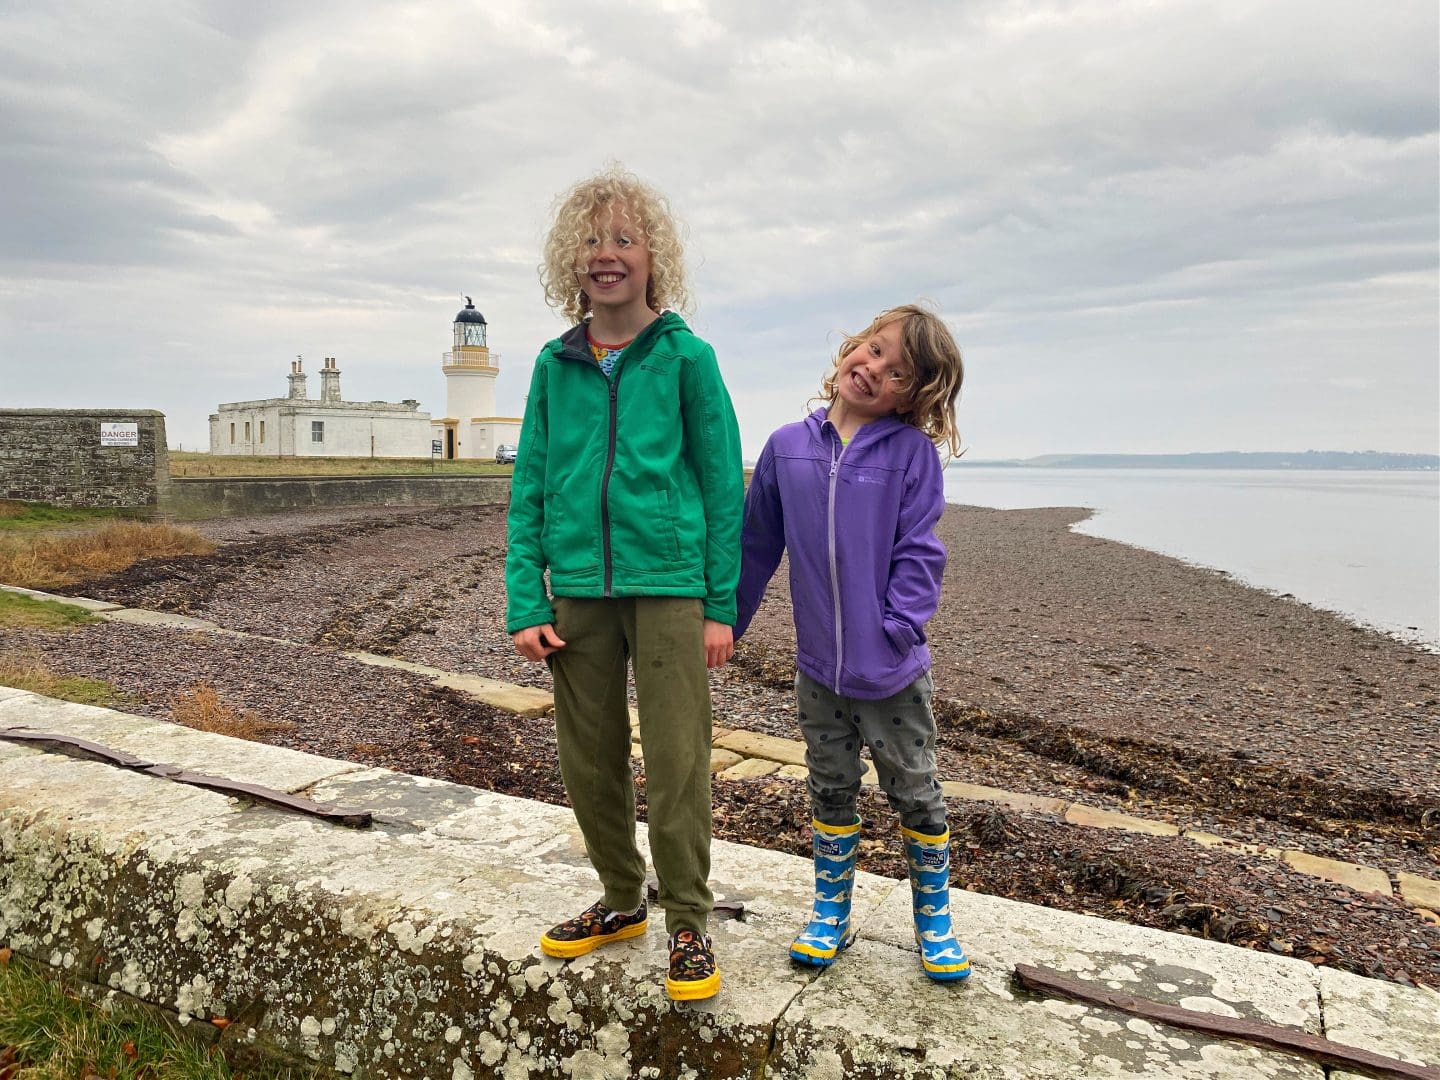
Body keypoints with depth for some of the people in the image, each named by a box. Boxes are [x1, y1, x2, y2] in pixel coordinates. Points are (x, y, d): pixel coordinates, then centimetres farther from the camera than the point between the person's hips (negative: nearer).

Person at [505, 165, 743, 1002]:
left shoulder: (686, 357, -2)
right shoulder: (556, 365, 7)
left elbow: (724, 485, -1)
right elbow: (530, 487, 7)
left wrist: (722, 607, -5)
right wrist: (526, 603, 0)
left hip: (667, 585, -4)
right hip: (579, 589, 4)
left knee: (676, 761, 0)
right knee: (590, 761, 13)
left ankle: (690, 923, 20)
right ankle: (622, 900, 34)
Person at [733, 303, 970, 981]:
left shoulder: (913, 452, -9)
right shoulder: (787, 448, 0)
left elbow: (917, 553, -11)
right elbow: (757, 545, 7)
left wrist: (897, 628, -21)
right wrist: (724, 622, 9)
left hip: (892, 670, -3)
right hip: (818, 666, 3)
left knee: (916, 794, 13)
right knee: (830, 793, 18)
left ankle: (933, 919, 33)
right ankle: (830, 913, 35)